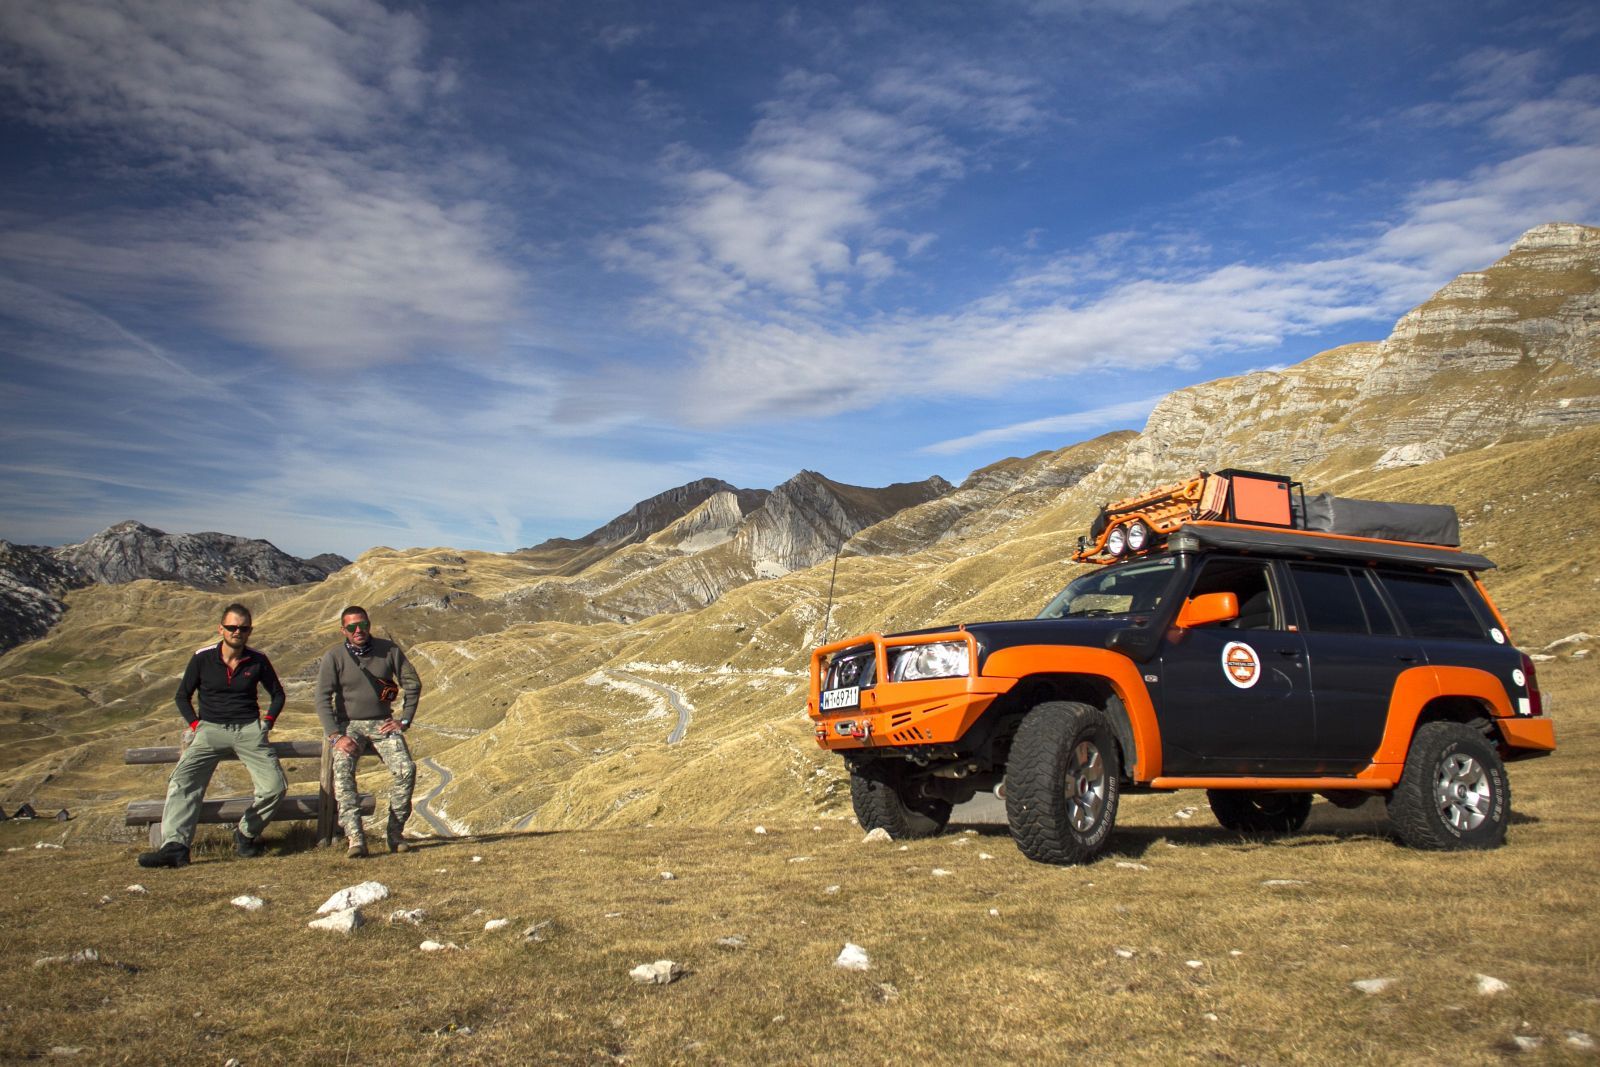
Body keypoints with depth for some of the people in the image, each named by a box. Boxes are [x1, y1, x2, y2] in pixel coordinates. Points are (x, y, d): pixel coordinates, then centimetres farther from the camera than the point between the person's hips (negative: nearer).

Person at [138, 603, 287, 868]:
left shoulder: (258, 661, 3)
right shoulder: (202, 659, 1)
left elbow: (277, 694, 18)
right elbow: (182, 696, 12)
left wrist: (266, 724, 6)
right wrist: (196, 726, 0)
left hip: (249, 728, 0)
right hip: (210, 727, 0)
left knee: (274, 787, -17)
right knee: (182, 782, -23)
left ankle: (245, 835, 4)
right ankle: (175, 847, -30)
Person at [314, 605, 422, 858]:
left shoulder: (389, 650, 0)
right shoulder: (334, 657, -4)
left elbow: (413, 684, 7)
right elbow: (323, 699, -7)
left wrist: (404, 721, 1)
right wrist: (336, 736, -17)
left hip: (383, 723, 1)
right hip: (348, 725, -1)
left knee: (406, 769, -21)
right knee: (342, 771, -28)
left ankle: (395, 832, -10)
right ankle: (355, 838, -33)